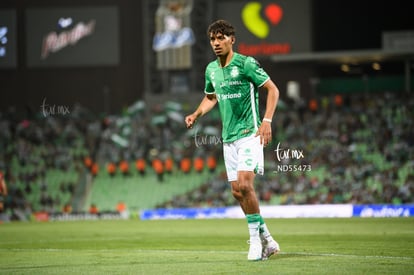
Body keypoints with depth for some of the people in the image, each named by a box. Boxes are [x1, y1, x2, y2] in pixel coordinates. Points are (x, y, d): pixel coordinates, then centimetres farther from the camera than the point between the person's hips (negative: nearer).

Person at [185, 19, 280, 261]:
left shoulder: (246, 64, -9)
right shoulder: (211, 69, 10)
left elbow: (272, 89, -6)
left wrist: (267, 120, -16)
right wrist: (196, 115, 9)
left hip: (249, 133, -7)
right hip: (229, 137, 7)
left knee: (244, 184, -20)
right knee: (237, 191, 3)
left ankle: (256, 239, -6)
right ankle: (267, 241, 14)